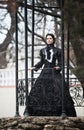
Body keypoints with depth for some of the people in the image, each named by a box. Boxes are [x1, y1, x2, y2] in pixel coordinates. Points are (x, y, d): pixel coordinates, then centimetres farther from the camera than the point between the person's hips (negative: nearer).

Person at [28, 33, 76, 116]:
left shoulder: (57, 51, 4)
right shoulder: (42, 51, 12)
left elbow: (60, 62, 3)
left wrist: (59, 67, -16)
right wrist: (35, 67, 6)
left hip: (54, 73, -3)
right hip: (45, 72, 3)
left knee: (58, 91, -13)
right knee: (40, 91, -5)